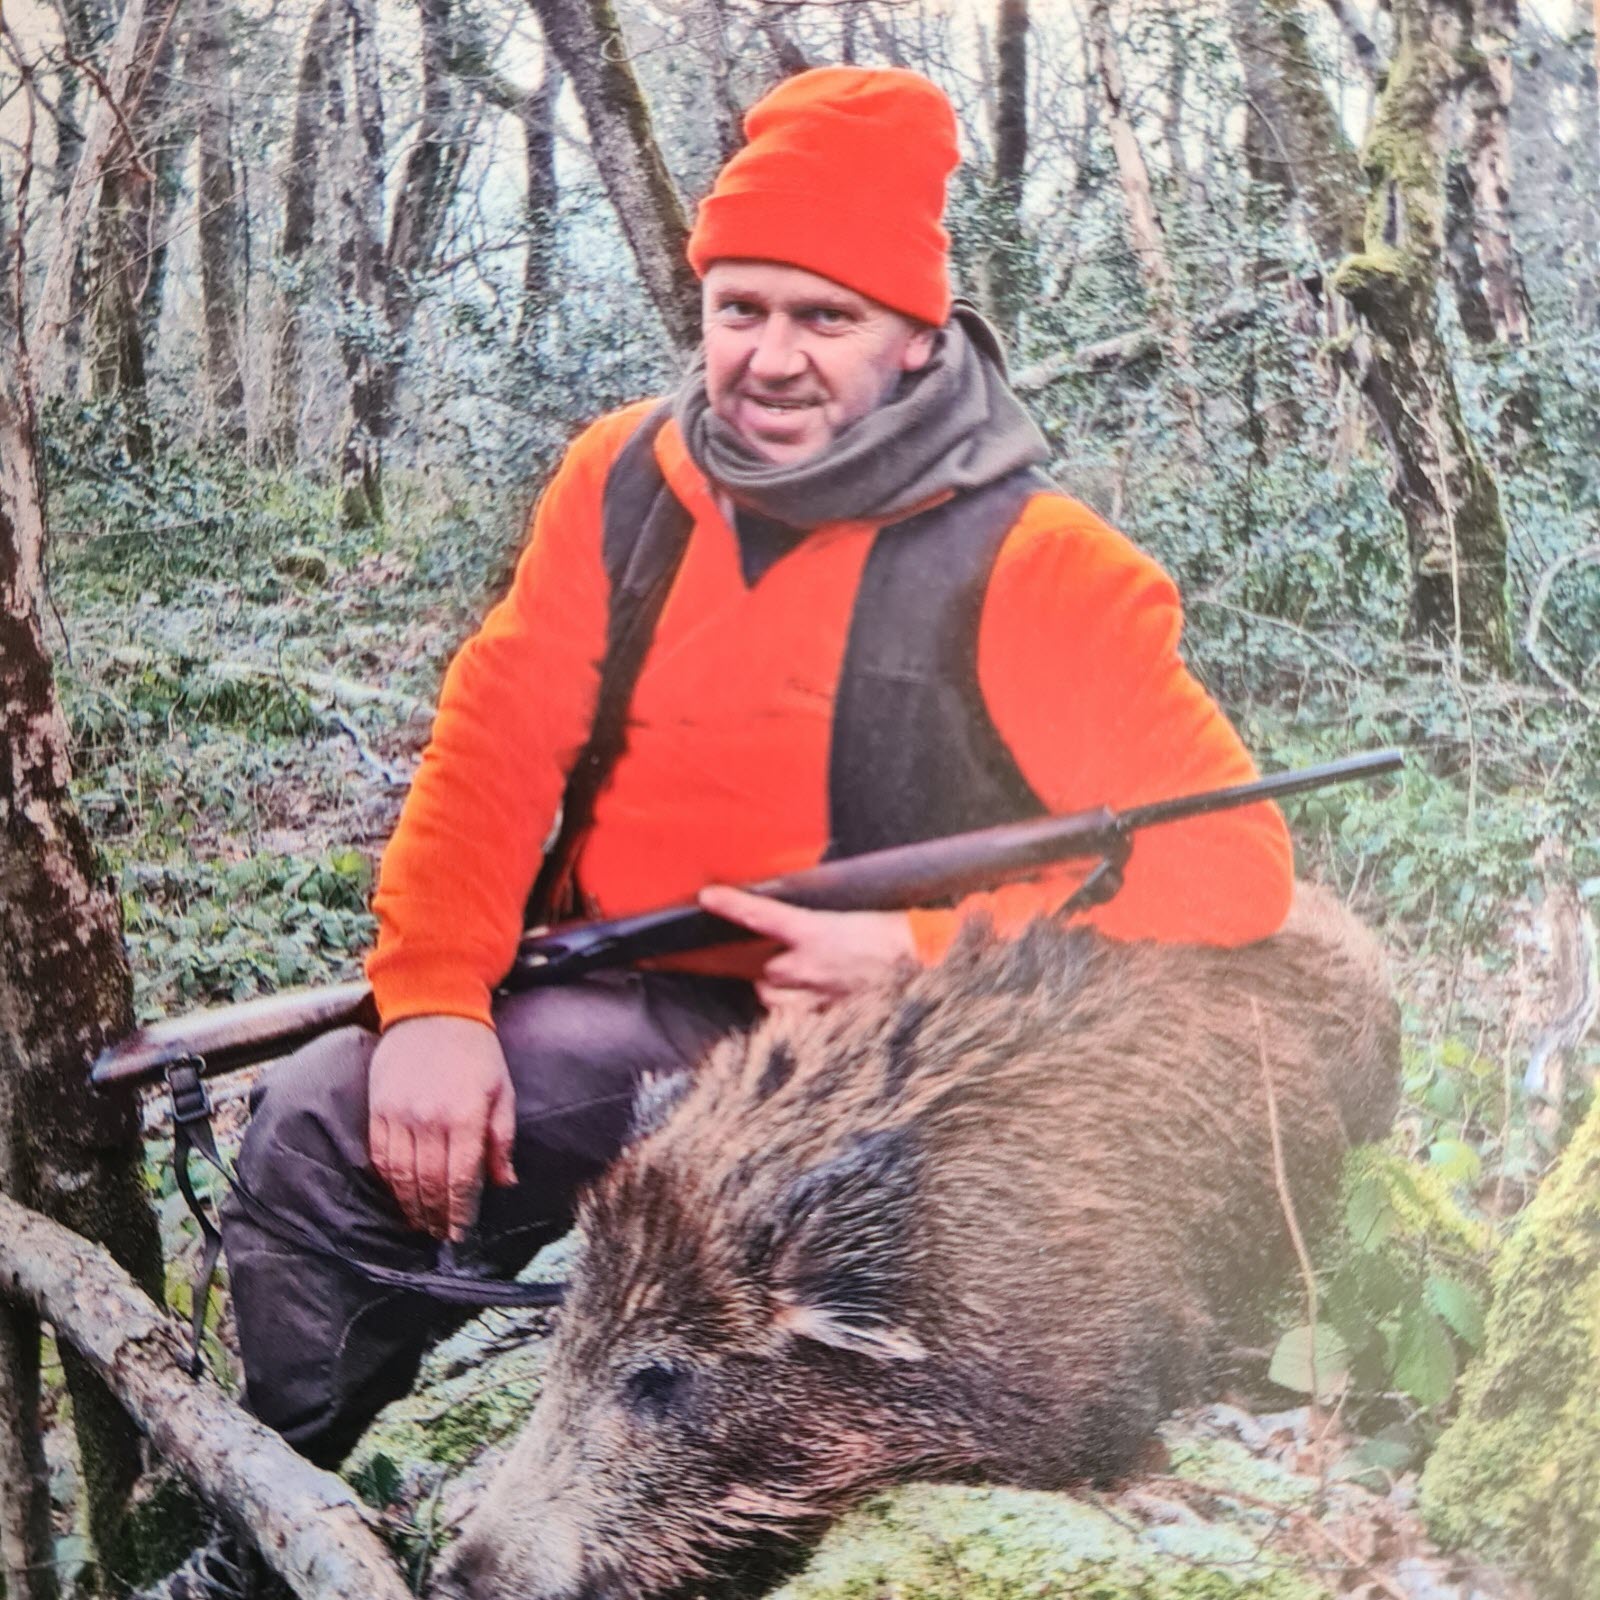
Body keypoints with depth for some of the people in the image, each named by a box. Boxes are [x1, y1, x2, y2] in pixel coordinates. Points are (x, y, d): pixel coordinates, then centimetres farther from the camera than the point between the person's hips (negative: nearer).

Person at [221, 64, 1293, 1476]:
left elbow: (1233, 860, -16)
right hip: (624, 1012, 4)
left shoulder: (1031, 567, -12)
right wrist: (435, 1000, -16)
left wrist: (923, 951, -23)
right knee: (323, 1131, -13)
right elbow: (497, 744, 0)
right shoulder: (624, 479, 3)